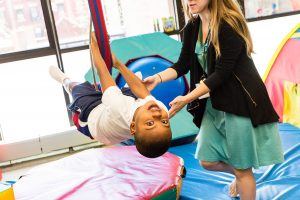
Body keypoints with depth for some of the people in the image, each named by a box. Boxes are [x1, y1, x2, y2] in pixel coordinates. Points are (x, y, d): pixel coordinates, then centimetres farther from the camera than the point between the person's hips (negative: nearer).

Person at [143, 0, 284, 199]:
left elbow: (221, 73, -23)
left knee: (241, 167, 6)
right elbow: (183, 64, 4)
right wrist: (158, 78, -13)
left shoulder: (229, 25, -20)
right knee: (207, 161, 14)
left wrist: (186, 99, -24)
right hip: (214, 103, 7)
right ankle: (240, 175, 43)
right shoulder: (192, 28, 2)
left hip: (241, 102, -7)